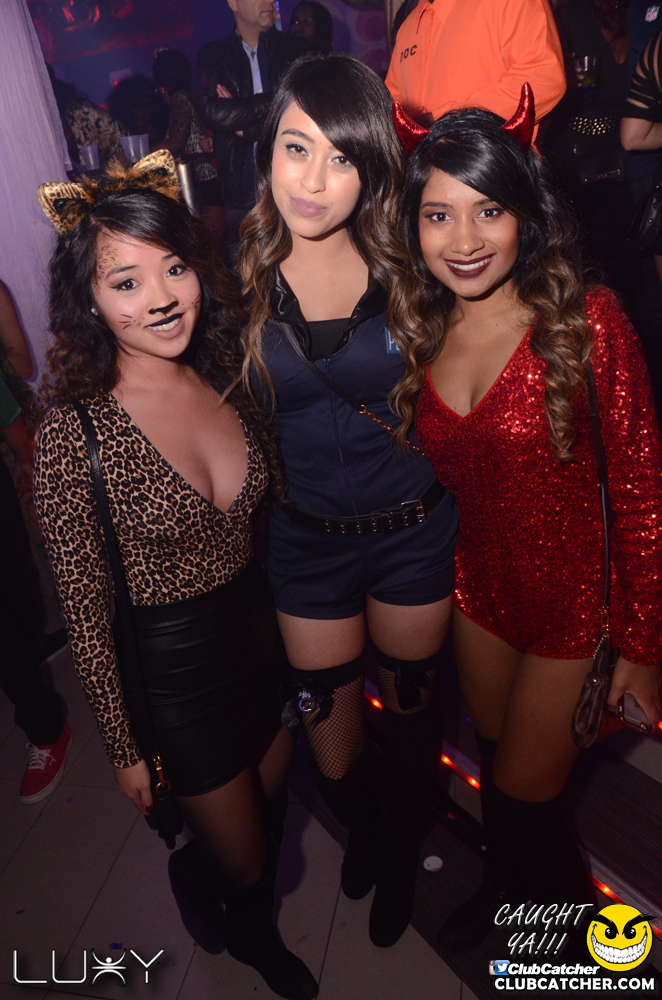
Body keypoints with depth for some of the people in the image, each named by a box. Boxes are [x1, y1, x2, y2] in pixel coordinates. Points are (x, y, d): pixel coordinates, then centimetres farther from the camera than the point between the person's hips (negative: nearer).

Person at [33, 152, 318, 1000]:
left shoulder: (229, 380, -7)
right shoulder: (74, 431, -23)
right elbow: (84, 608, -15)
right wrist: (123, 747, -6)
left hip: (265, 635, 5)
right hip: (174, 670, -5)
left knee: (271, 819, 29)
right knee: (240, 859, 19)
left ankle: (254, 930, 64)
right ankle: (193, 876, 58)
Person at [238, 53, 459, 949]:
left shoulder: (406, 263, -8)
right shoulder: (242, 271, -6)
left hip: (414, 529, 0)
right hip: (306, 539, 1)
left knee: (410, 705, 19)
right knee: (327, 720, 16)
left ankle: (402, 851, 54)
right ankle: (360, 831, 56)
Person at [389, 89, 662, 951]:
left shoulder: (587, 320, -19)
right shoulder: (420, 328, -4)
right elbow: (427, 474, 4)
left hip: (577, 599, -4)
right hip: (478, 589, 5)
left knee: (522, 797, 13)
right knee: (496, 761, 25)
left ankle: (565, 908, 51)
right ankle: (511, 887, 60)